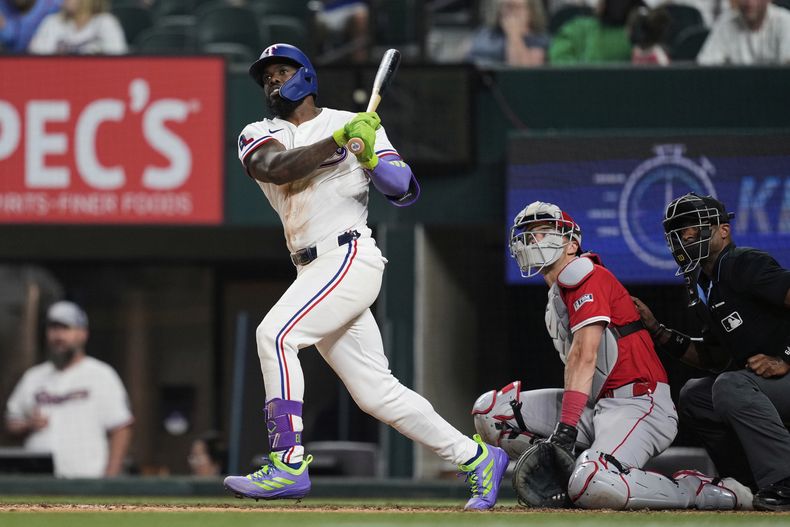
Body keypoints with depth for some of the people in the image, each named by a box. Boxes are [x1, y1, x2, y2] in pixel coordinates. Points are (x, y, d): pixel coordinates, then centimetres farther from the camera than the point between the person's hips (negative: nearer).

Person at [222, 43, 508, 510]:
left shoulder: (358, 124, 5)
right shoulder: (258, 136, 14)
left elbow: (406, 190, 0)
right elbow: (274, 168, -10)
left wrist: (371, 158, -19)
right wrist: (337, 141, -19)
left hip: (350, 257, -6)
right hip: (314, 272, 6)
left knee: (276, 333, -25)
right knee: (376, 393, 5)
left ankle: (289, 463, -27)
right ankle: (477, 458, 15)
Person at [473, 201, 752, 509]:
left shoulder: (587, 277, -6)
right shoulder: (556, 295, 24)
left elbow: (584, 357, -17)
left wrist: (566, 427, -25)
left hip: (636, 402, -9)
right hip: (596, 406, 9)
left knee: (594, 488, -36)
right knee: (490, 409, -1)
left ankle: (705, 492, -15)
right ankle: (569, 474, -3)